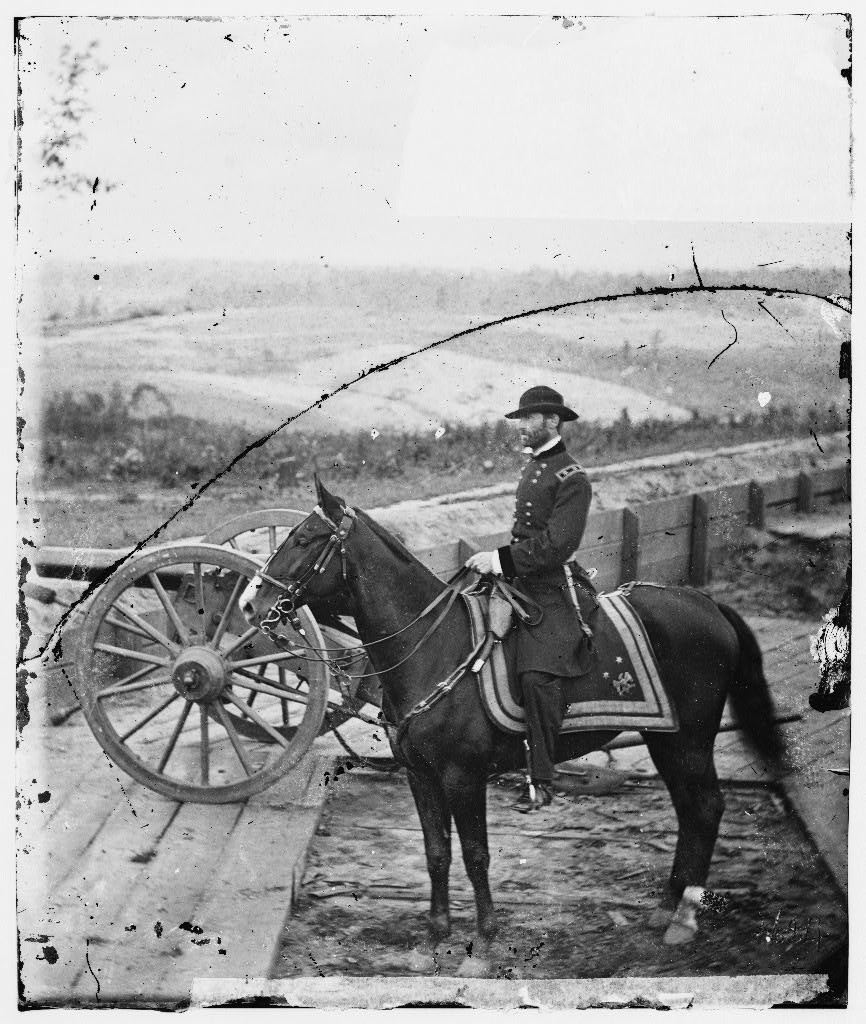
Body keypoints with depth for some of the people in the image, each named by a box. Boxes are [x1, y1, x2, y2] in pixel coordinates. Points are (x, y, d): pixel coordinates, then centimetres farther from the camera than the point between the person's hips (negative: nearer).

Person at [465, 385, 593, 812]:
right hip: (520, 583, 10)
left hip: (552, 590, -10)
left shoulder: (571, 480, -11)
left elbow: (555, 545, -20)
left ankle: (541, 781, -17)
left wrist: (501, 559, -22)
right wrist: (495, 560, 15)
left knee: (538, 674, -23)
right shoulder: (532, 468, 17)